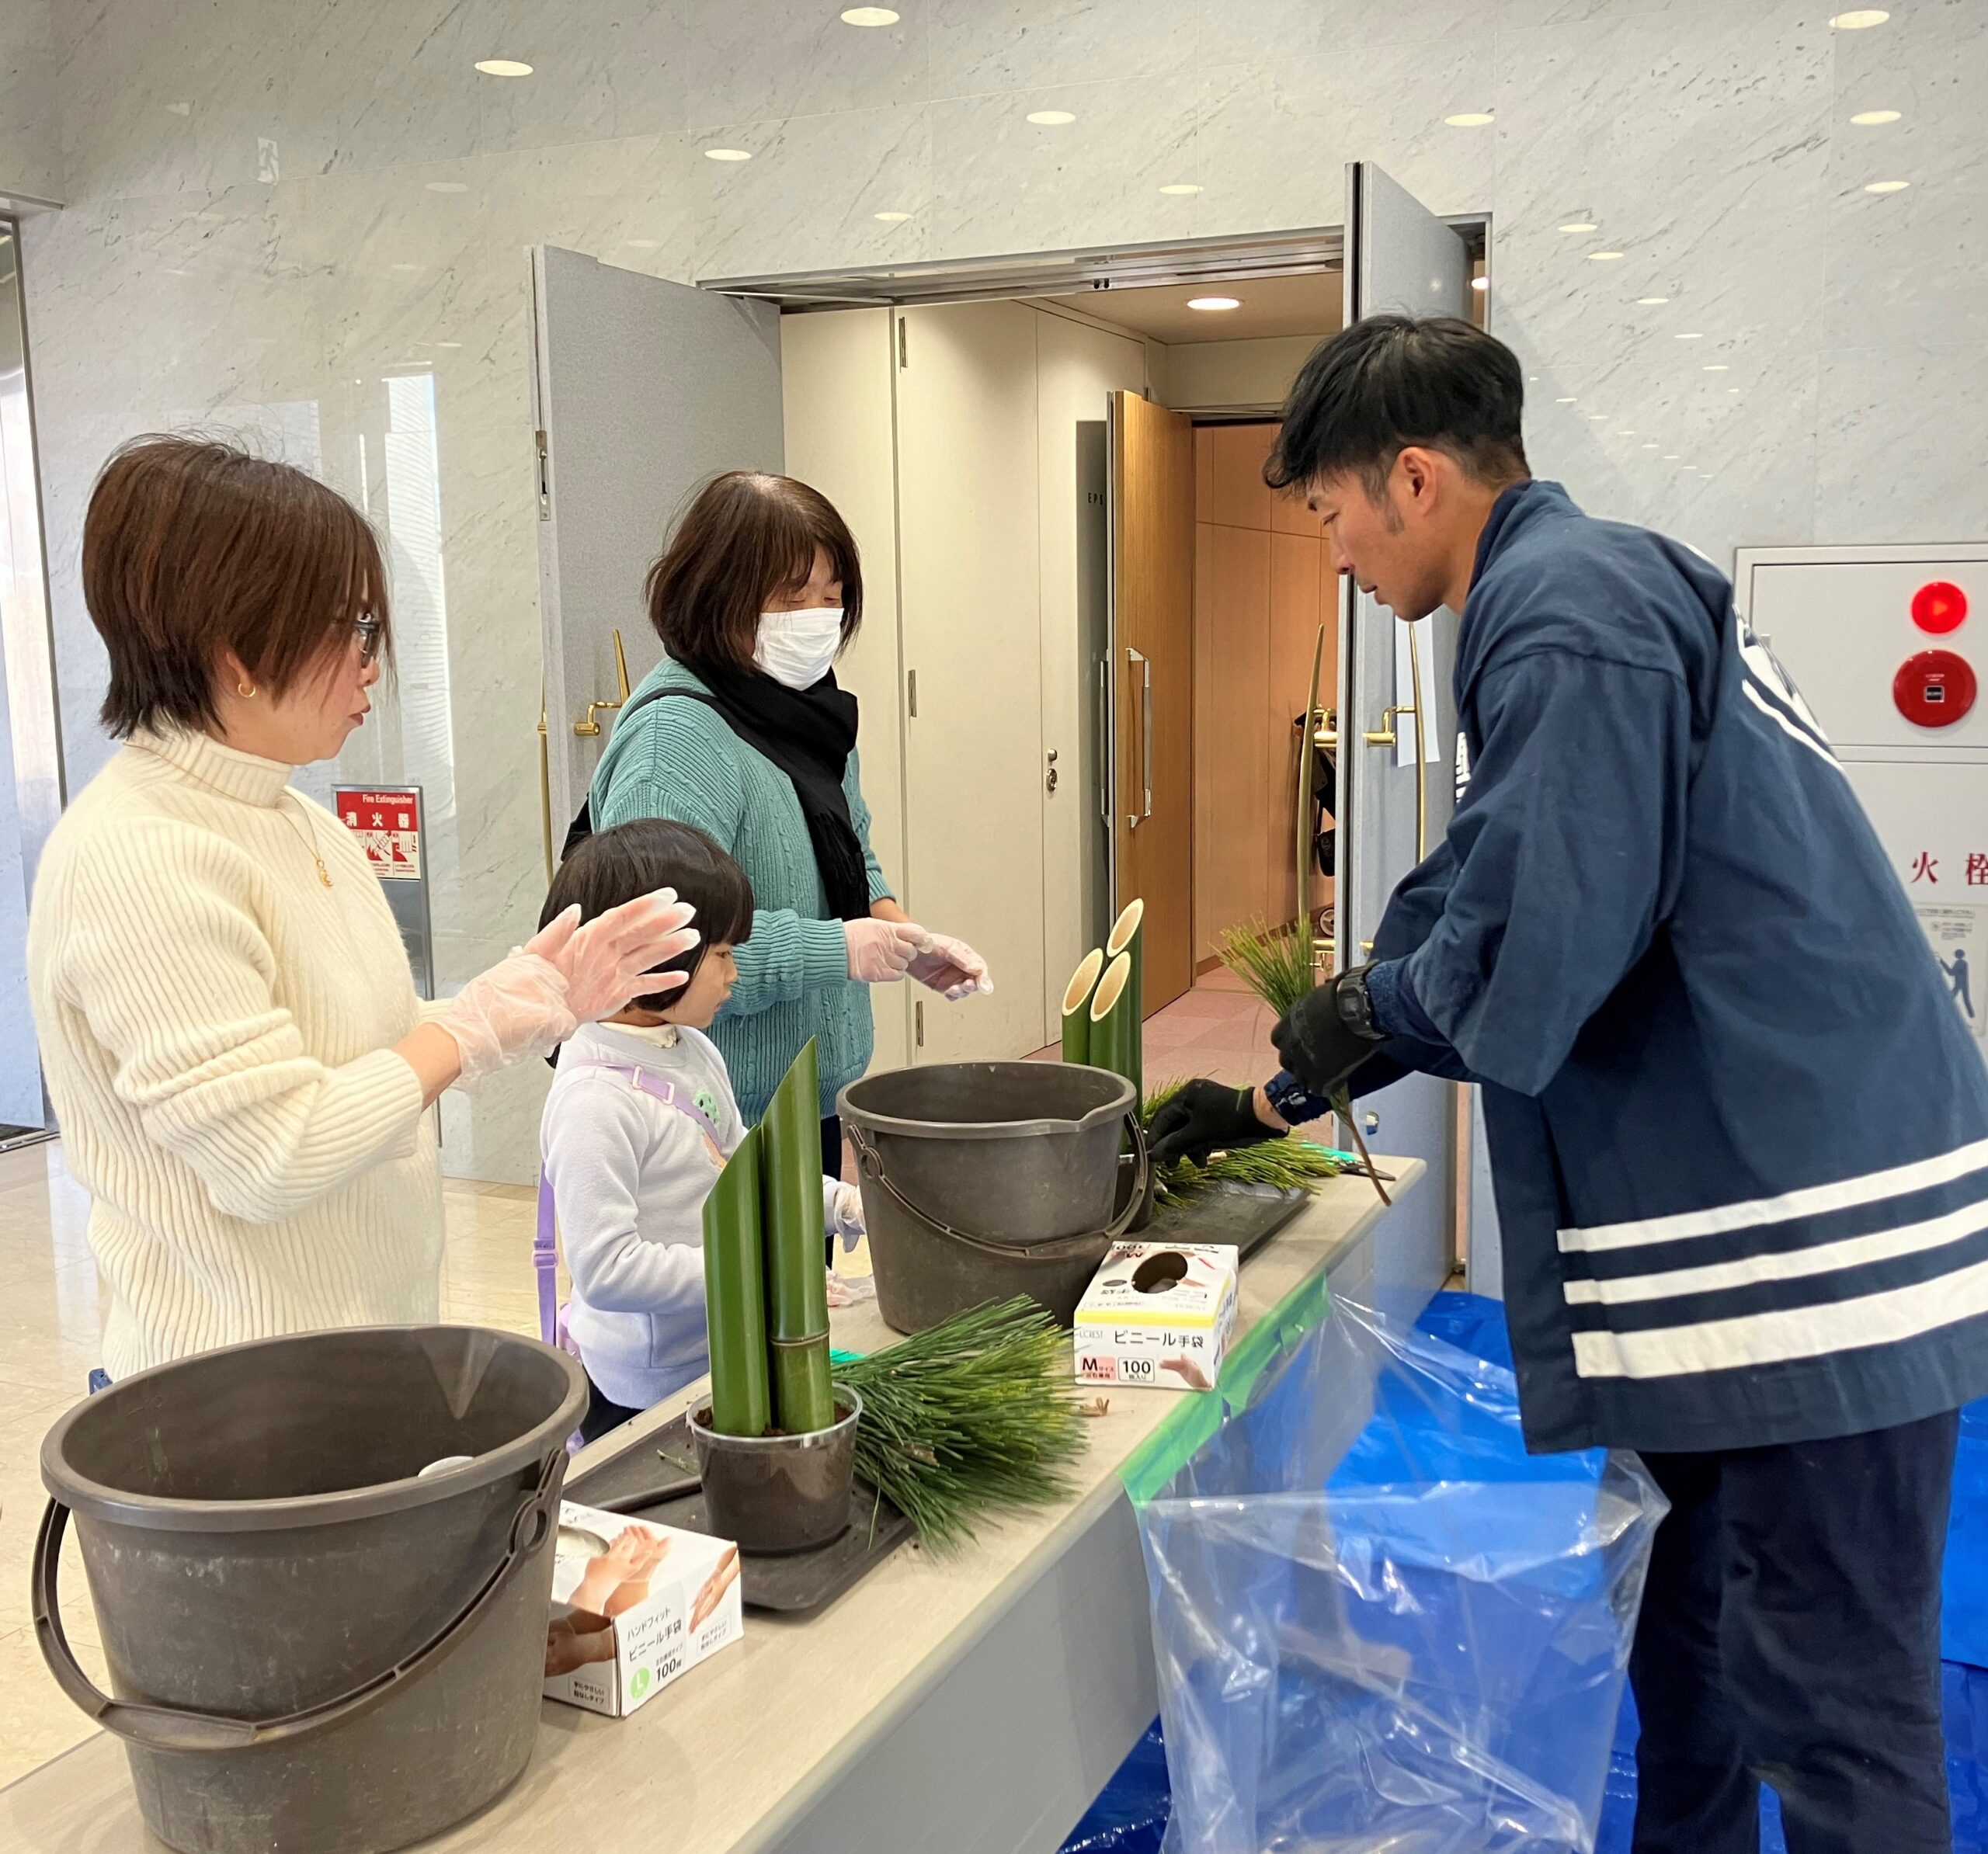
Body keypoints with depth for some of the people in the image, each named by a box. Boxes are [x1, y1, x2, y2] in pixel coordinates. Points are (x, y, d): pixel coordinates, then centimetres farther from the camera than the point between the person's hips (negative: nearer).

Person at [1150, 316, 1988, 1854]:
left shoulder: (1569, 605, -15)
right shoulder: (1595, 584, 18)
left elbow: (1535, 955, -24)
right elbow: (1478, 910, 24)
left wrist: (1368, 1009, -2)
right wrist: (1281, 1100, 26)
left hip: (1811, 1238, -10)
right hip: (1751, 1216, 10)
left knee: (1830, 1705, 0)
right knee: (1693, 1635, 23)